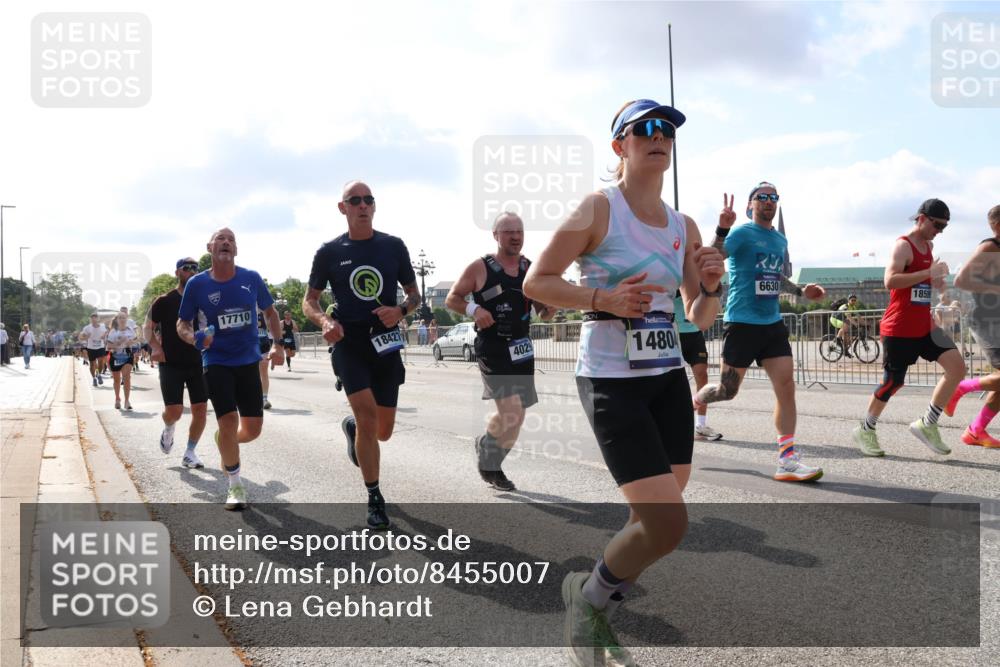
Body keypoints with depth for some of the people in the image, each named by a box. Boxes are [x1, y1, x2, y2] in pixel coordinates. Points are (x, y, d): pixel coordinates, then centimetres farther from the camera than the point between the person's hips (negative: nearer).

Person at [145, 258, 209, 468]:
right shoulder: (164, 301, -2)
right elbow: (147, 326, 4)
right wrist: (155, 346, -13)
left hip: (197, 362, 3)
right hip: (171, 363, -3)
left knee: (200, 409, -3)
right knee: (174, 411, -10)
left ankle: (190, 452, 12)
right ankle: (168, 430, 26)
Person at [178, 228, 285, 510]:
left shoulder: (252, 279, -2)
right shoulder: (197, 284, -6)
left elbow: (270, 311, 13)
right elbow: (182, 324, 3)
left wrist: (277, 344, 3)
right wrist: (194, 338, -19)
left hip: (249, 362, 2)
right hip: (216, 362, -2)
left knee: (252, 429, 3)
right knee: (229, 421, -15)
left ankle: (225, 442, 40)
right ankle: (236, 486, 4)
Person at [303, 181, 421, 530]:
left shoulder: (393, 246, 4)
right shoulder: (330, 252, 1)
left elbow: (414, 294, 11)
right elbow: (309, 301, 8)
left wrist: (401, 310, -12)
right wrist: (324, 321, -14)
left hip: (386, 343, 2)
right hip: (349, 342, -2)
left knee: (382, 432, 6)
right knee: (368, 415, -17)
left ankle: (351, 427, 44)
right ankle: (375, 499, -1)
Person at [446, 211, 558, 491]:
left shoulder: (531, 269, 7)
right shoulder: (480, 268, -6)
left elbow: (543, 313, 12)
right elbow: (451, 299, 1)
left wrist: (552, 305, -11)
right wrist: (473, 310, -19)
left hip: (522, 350, 6)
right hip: (492, 350, -5)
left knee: (514, 417, 11)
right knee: (513, 412, -18)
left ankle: (490, 464, 34)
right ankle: (485, 446, 12)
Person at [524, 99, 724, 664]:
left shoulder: (684, 227, 9)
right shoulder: (599, 209, -8)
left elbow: (701, 319, 13)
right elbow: (536, 282, -7)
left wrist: (711, 288, -8)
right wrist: (602, 299, -20)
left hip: (669, 378, 7)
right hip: (612, 381, -7)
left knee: (660, 521, 10)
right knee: (667, 523, -15)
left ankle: (598, 612, 34)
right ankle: (588, 595, 14)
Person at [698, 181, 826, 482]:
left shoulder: (780, 240, 15)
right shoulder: (742, 233, -8)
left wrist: (801, 291, 17)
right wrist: (722, 230, -42)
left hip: (772, 324, 6)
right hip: (742, 324, -6)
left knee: (787, 386, -6)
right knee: (727, 390, 2)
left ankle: (787, 460, -4)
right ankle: (691, 403, 35)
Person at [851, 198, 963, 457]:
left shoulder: (929, 246, 14)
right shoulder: (903, 245, -13)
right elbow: (890, 281, -28)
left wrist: (938, 281, 11)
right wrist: (929, 273, -28)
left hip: (924, 325, 8)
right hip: (899, 329, -8)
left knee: (957, 367, -5)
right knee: (893, 382, -1)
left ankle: (927, 425, 5)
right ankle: (865, 430, 19)